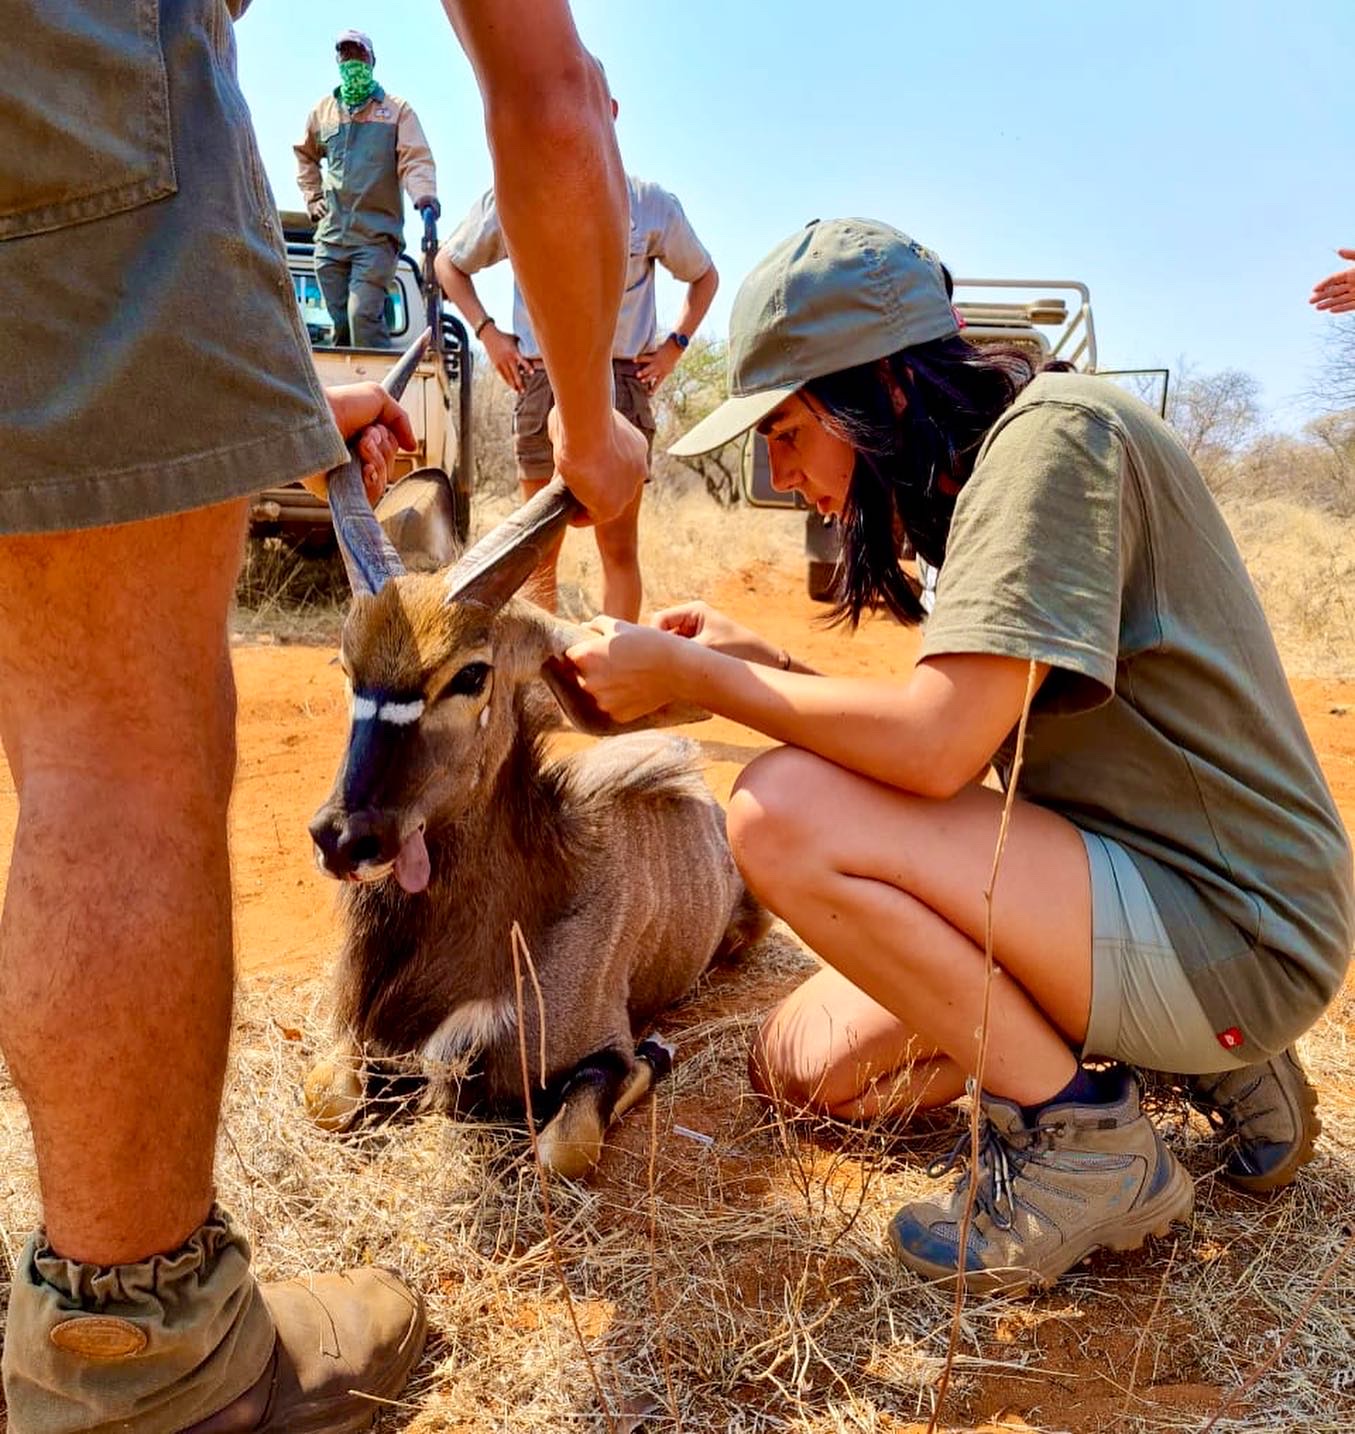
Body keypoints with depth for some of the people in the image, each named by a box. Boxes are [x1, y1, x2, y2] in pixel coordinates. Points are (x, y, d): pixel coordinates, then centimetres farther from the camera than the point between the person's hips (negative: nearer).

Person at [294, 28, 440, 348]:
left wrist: (424, 194, -29)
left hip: (378, 234, -5)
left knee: (363, 316, -20)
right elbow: (305, 156, 33)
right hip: (330, 237, 5)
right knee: (340, 324, 5)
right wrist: (312, 198, 19)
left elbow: (415, 159, -9)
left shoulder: (398, 110, 5)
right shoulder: (322, 112, 17)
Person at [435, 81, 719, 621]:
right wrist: (488, 333, 4)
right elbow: (448, 263, 17)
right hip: (541, 380, 1)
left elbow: (704, 276, 18)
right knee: (539, 549, 2)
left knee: (619, 546, 0)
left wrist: (674, 346, 5)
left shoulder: (651, 204, 2)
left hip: (622, 383, 0)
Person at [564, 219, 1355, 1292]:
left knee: (783, 813, -25)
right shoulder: (993, 469, 12)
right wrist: (761, 665, 2)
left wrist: (690, 674, -16)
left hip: (1233, 931, -10)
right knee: (803, 1065, 10)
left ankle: (1078, 1137, -7)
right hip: (1137, 882, 10)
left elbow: (938, 746, -29)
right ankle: (1209, 1062, 13)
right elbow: (965, 743, 11)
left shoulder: (1058, 430, -18)